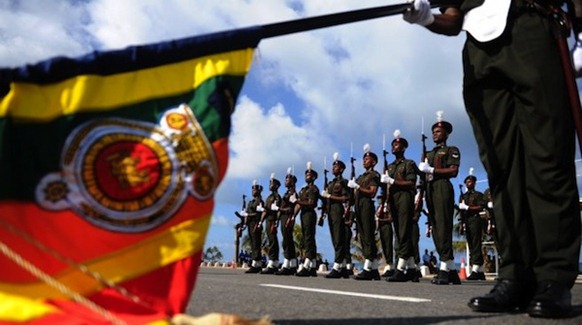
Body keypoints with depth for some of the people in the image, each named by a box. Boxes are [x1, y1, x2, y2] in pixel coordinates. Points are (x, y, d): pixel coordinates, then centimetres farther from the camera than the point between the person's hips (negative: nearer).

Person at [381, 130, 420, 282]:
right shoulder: (390, 166, 23)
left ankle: (401, 269, -17)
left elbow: (411, 183, -8)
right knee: (400, 234, 6)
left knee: (404, 234, -12)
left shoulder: (409, 164, 2)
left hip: (405, 199, -8)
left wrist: (393, 181, -13)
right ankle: (411, 269, 10)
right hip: (393, 201, 8)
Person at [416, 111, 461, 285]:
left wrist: (431, 170, -11)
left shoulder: (451, 150, 7)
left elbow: (453, 171, -7)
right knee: (436, 228, 3)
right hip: (430, 190, 7)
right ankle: (451, 270, 7)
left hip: (443, 187, -7)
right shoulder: (429, 154, 27)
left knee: (443, 227, -13)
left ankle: (445, 268, -14)